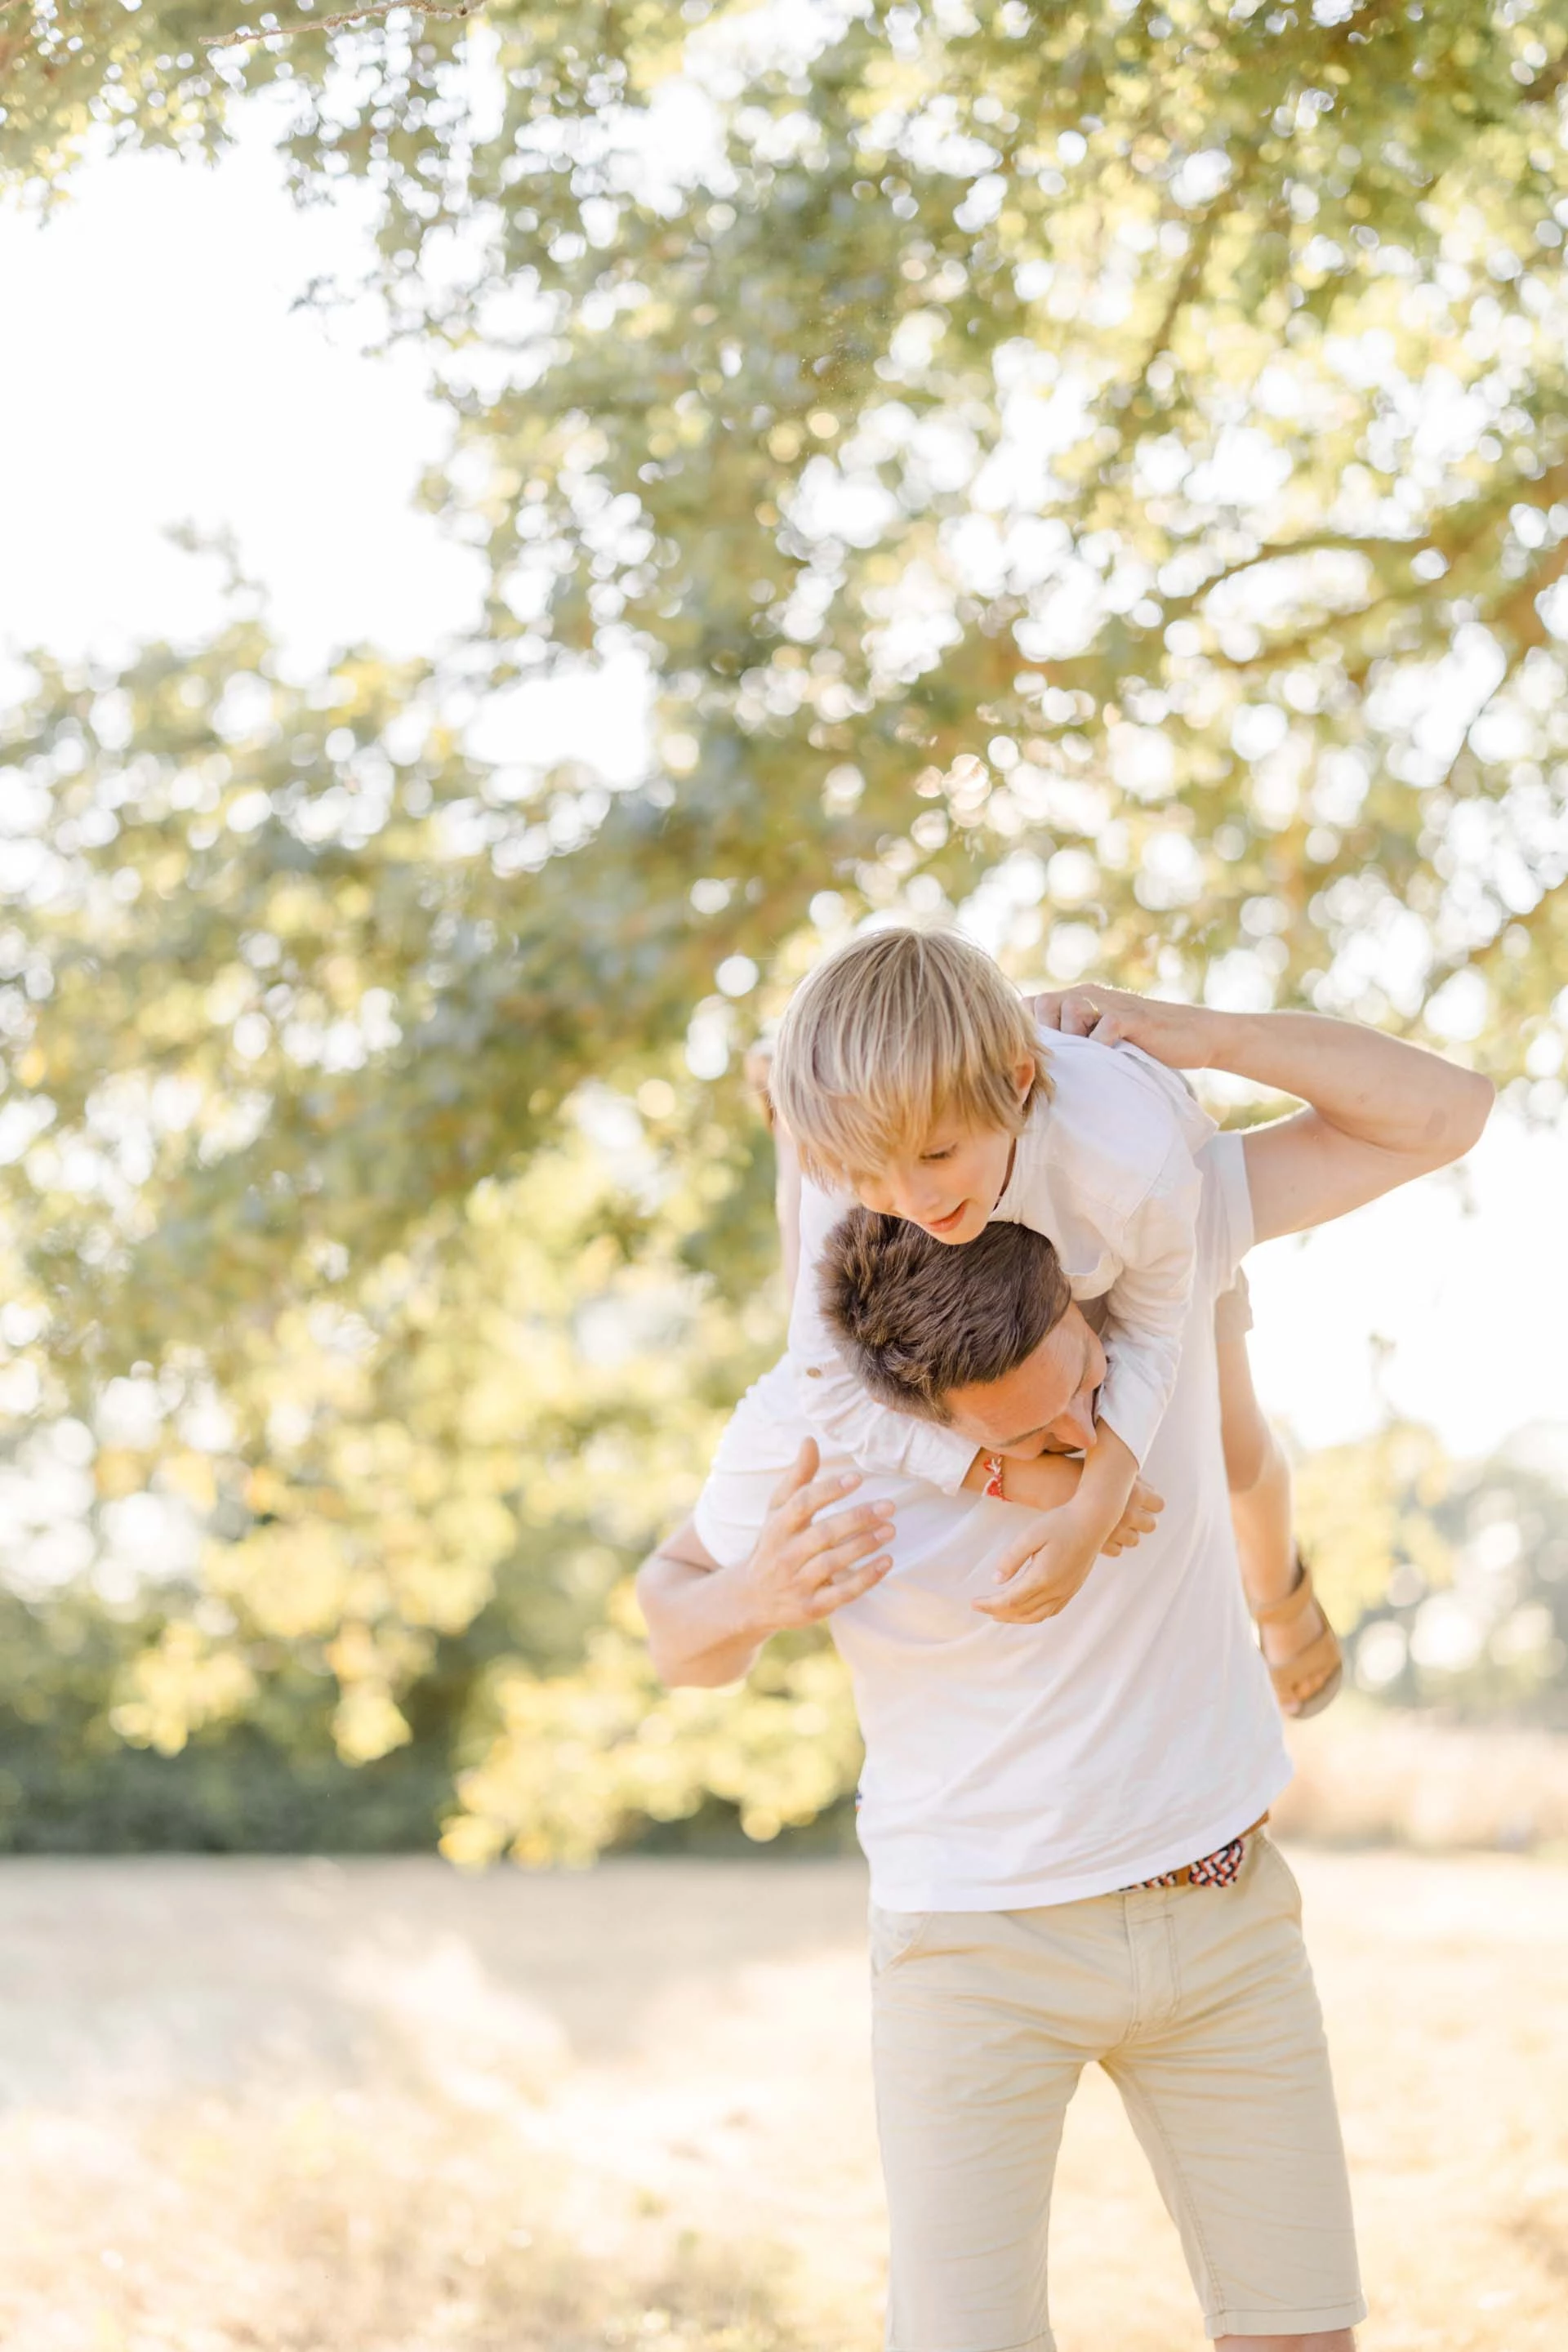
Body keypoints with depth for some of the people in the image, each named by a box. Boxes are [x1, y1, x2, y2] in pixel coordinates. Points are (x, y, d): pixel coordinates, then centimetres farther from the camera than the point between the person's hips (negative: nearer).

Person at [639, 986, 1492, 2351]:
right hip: (981, 1939, -3)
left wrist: (1196, 1038, -27)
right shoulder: (807, 1426, -20)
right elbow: (679, 1628, -2)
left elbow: (1444, 1110, -14)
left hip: (1221, 1913, 3)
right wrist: (755, 1595, -26)